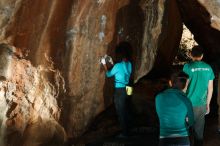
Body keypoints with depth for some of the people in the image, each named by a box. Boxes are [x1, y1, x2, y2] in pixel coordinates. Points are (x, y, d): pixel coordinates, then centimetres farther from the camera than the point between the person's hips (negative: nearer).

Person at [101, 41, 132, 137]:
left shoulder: (118, 66, -20)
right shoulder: (129, 64, 1)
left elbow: (109, 74, -3)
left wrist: (104, 64, 8)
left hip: (119, 90, -7)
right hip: (126, 89, 7)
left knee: (120, 112, 5)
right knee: (124, 110, 21)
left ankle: (124, 133, 13)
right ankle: (126, 129, 32)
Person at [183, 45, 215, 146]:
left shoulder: (188, 67, -11)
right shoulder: (208, 68, 2)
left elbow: (184, 87, -11)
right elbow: (210, 89, 7)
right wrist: (207, 104, 19)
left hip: (189, 104, -3)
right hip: (202, 104, 4)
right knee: (199, 130, 13)